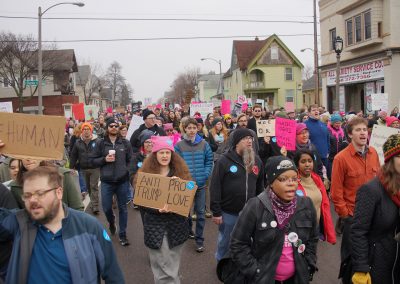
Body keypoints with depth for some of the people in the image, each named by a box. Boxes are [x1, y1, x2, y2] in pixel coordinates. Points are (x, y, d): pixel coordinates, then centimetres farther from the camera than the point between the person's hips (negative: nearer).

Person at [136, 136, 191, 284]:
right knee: (162, 269, 4)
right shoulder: (146, 173, -4)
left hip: (176, 224, 2)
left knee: (173, 267, 15)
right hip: (155, 225, -1)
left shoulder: (180, 171, 0)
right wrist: (158, 209, -21)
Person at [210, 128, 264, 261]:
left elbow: (260, 186, 13)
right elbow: (215, 187, -11)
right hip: (228, 212, -4)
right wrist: (216, 212, -13)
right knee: (225, 243, 13)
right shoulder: (224, 160, -10)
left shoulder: (257, 161, 5)